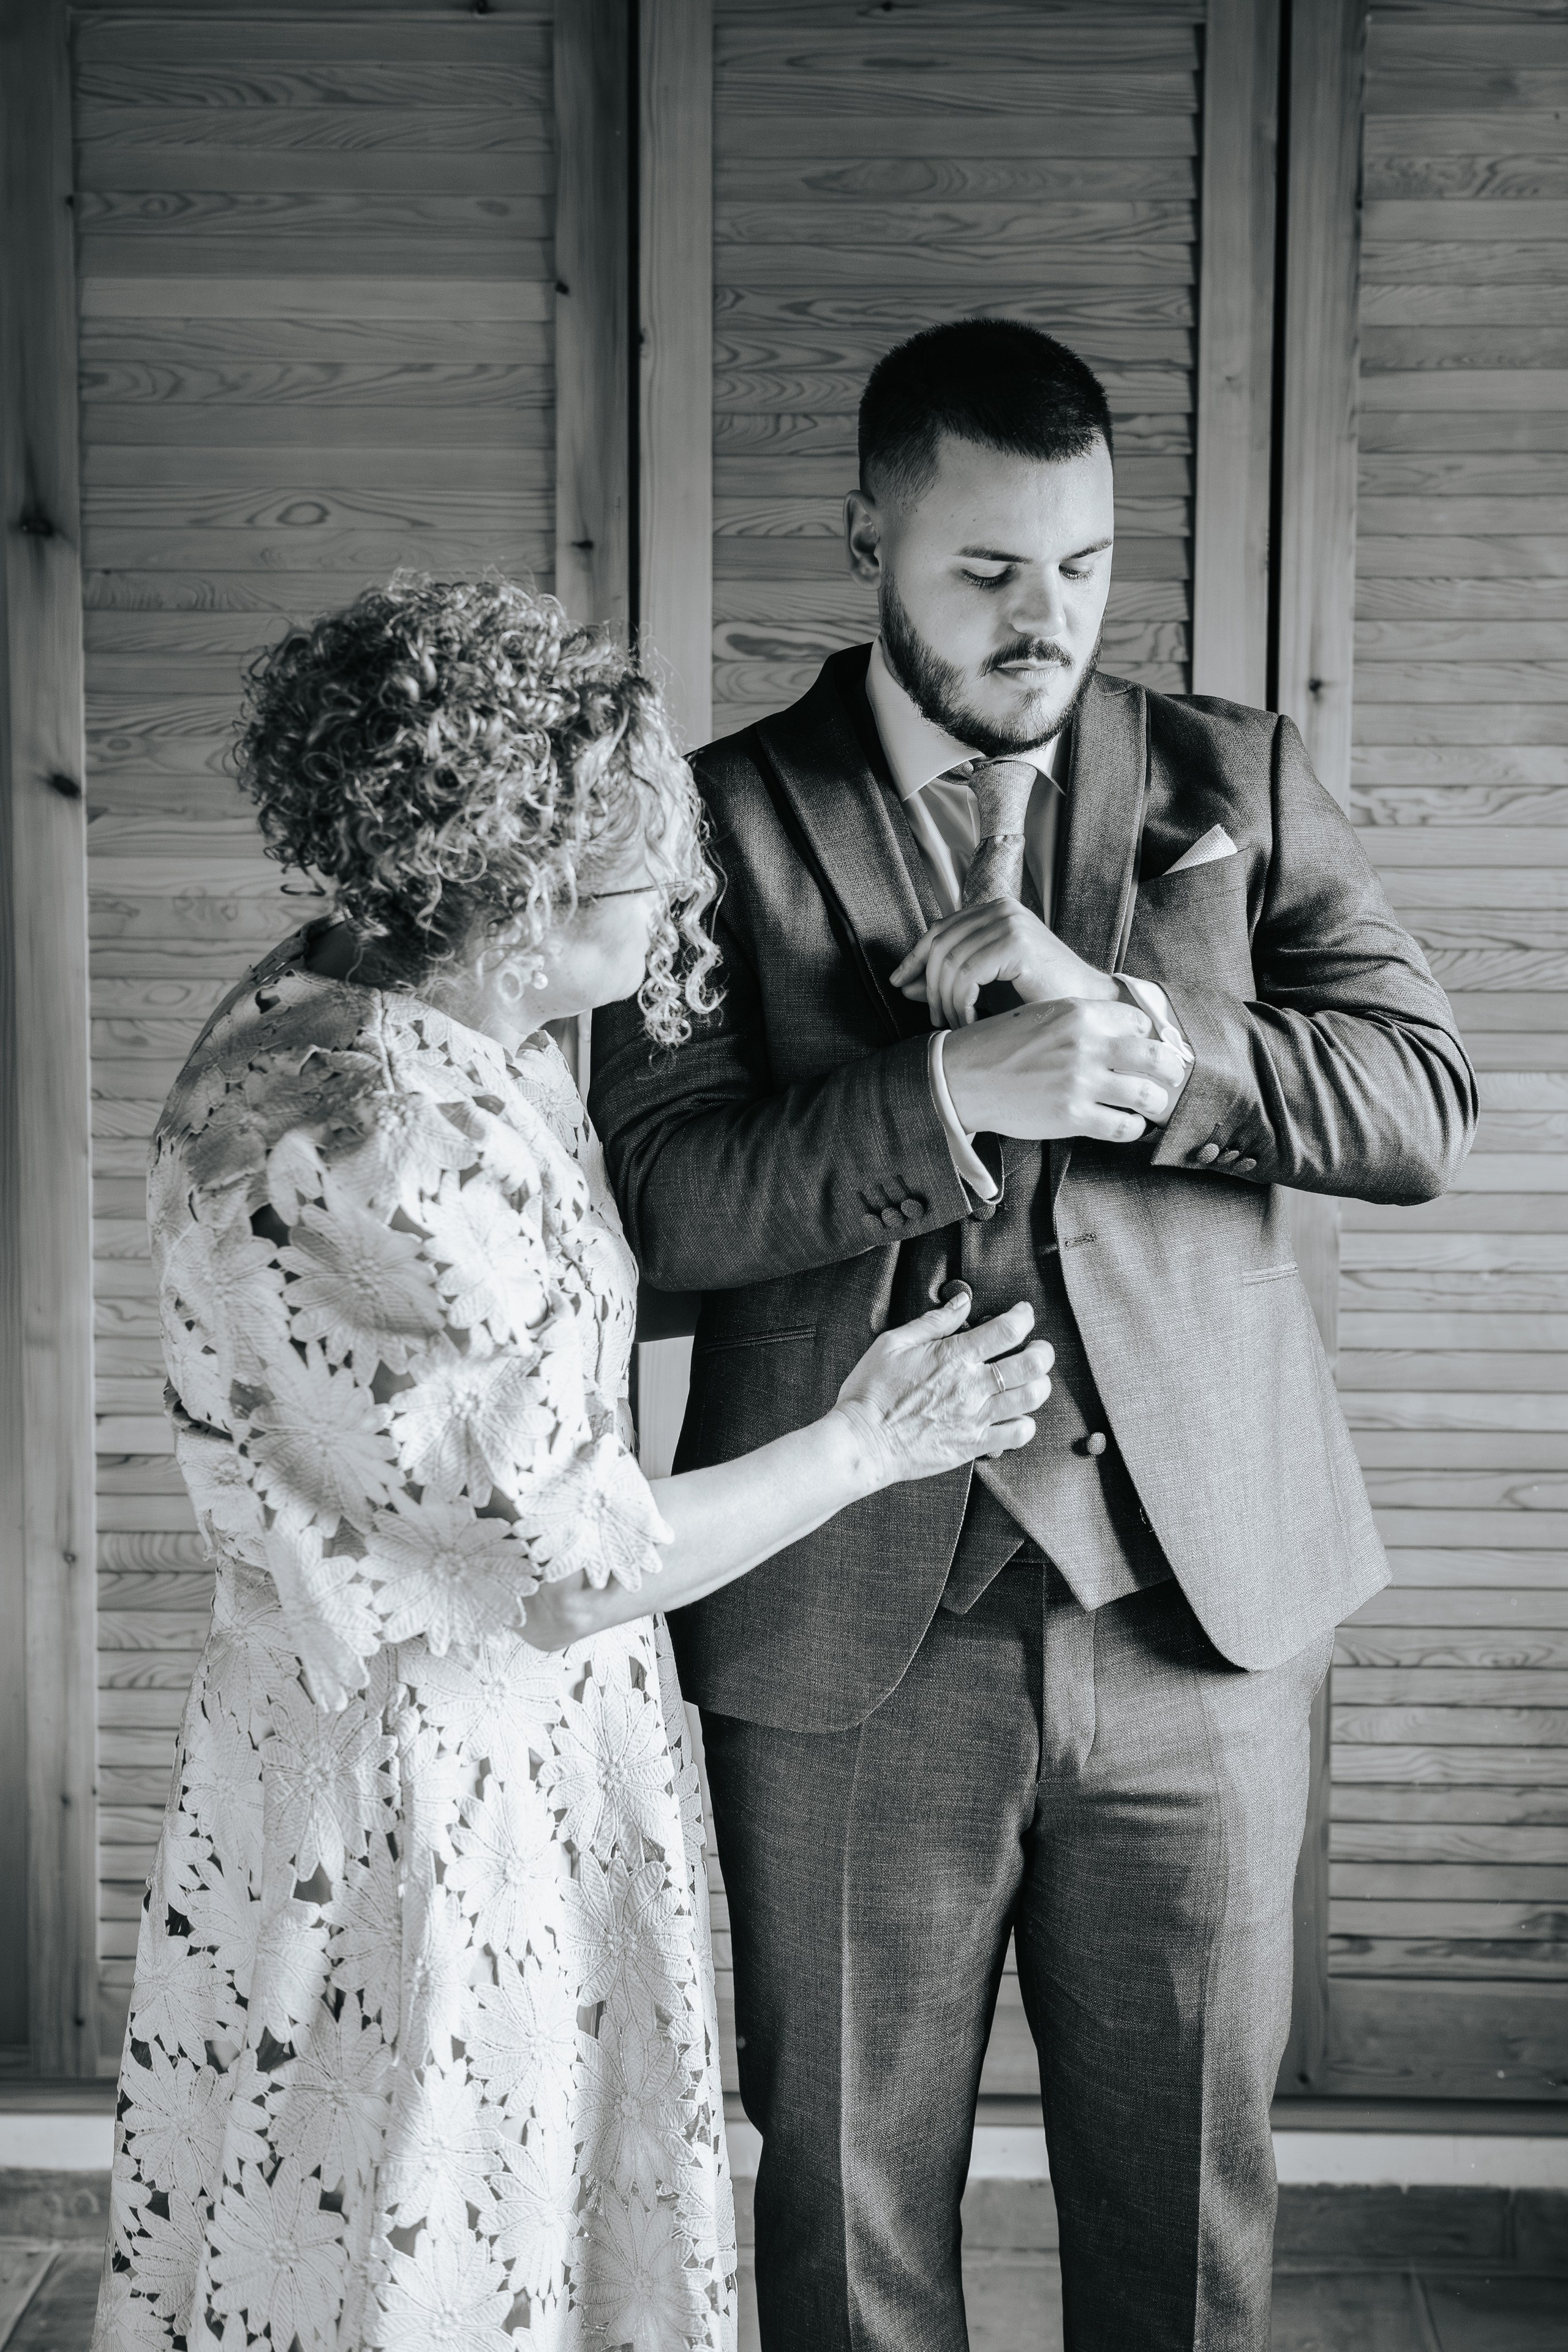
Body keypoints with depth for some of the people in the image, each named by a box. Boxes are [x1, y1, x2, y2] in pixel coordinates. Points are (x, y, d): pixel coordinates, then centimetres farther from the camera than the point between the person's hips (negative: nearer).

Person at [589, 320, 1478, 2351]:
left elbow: (1424, 1104, -4)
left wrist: (1119, 1018, -17)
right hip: (854, 1634, -1)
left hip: (1197, 1609, 2)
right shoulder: (732, 817, 0)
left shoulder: (1235, 781, 6)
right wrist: (952, 1092, -25)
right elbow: (664, 1197, -10)